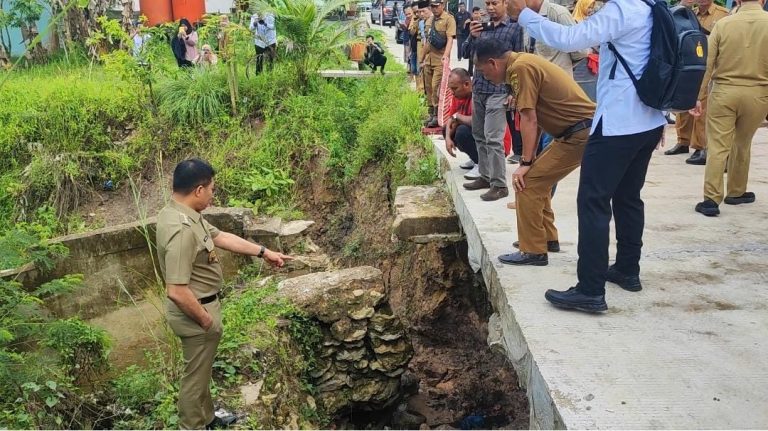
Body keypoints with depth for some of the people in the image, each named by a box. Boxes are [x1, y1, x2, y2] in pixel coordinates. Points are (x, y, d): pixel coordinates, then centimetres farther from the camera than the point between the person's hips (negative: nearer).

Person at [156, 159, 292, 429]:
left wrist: (263, 252, 13)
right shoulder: (181, 230, -32)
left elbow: (220, 237, 12)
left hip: (200, 307, 10)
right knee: (195, 375, 9)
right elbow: (177, 292, -34)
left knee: (202, 371, 27)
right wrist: (206, 320, -19)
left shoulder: (184, 213, 0)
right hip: (195, 312, -10)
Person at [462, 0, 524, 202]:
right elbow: (467, 53, 12)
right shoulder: (482, 28, 12)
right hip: (478, 88, 6)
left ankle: (499, 185, -6)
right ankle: (485, 176, 23)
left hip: (498, 91, -6)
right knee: (479, 136, 11)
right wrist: (472, 37, -8)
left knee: (493, 138, -11)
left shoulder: (515, 28, -3)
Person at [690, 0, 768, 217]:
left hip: (723, 92, -1)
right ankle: (736, 192, 30)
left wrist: (699, 97, 4)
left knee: (717, 146, 1)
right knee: (742, 145, 17)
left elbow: (707, 64, -3)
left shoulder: (722, 24, -4)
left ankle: (711, 199, -3)